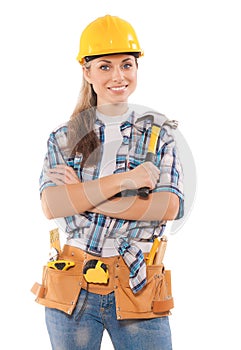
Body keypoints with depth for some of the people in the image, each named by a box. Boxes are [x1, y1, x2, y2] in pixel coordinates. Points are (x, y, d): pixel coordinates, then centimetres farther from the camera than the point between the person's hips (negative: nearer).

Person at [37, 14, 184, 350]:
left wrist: (80, 198, -12)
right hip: (72, 288, 1)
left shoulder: (159, 133, 4)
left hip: (136, 287, -1)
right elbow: (51, 205, -10)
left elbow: (169, 206, -11)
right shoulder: (65, 137, 6)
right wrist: (122, 181, -18)